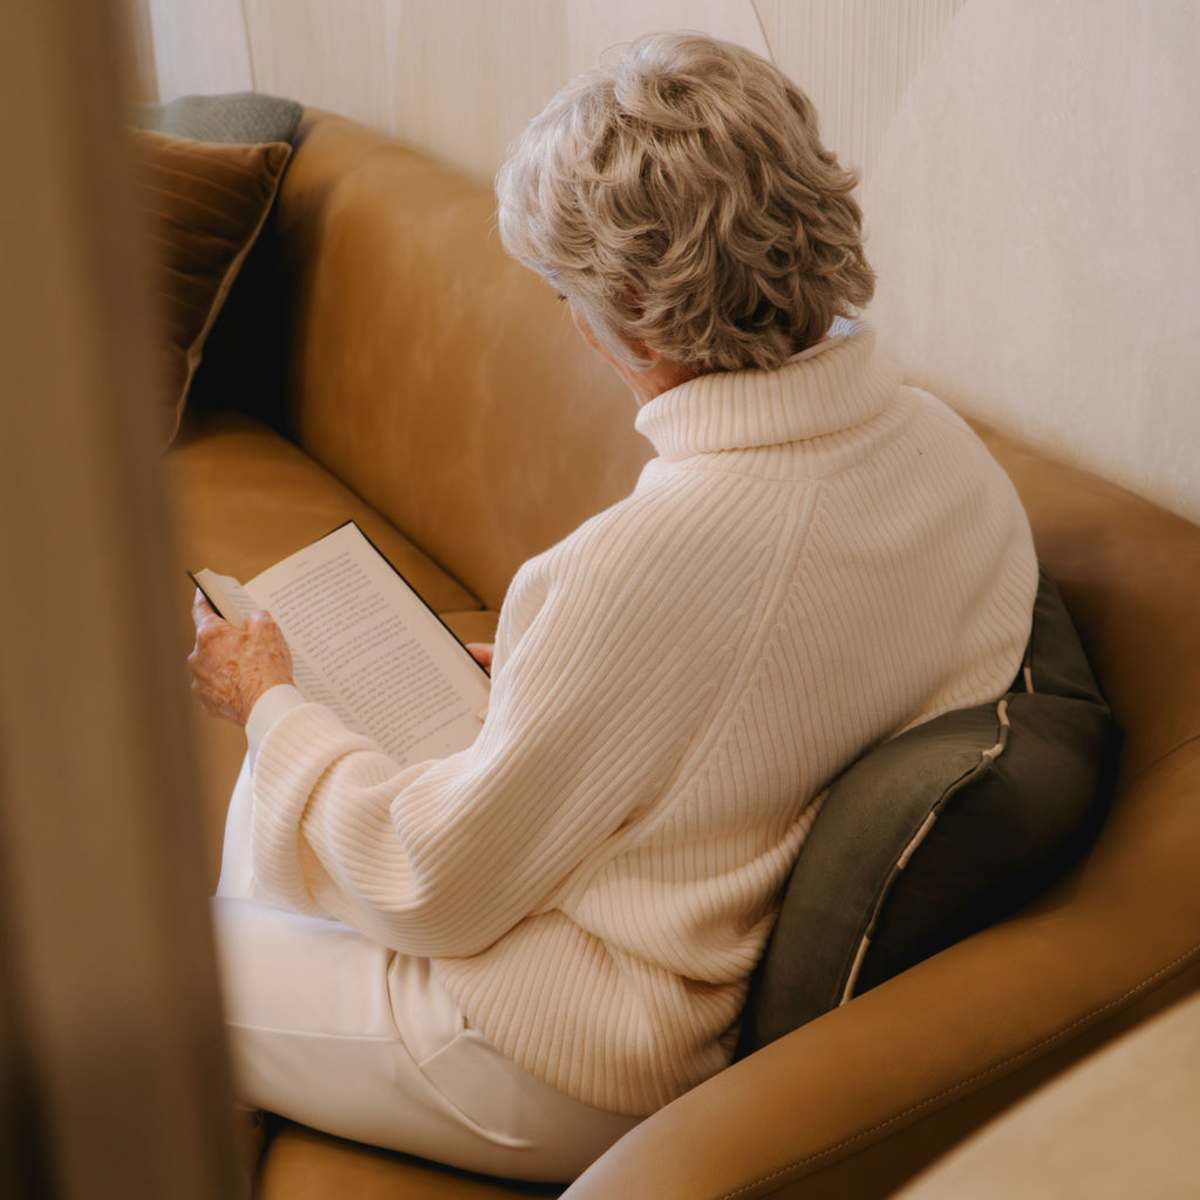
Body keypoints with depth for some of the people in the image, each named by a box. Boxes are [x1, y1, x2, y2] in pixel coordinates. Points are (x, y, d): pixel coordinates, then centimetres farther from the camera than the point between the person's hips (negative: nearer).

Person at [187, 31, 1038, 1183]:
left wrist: (272, 708, -6)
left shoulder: (666, 551, -35)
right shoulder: (943, 443, -10)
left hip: (586, 1075, -8)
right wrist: (539, 678, 9)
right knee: (271, 800, 26)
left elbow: (433, 891, -22)